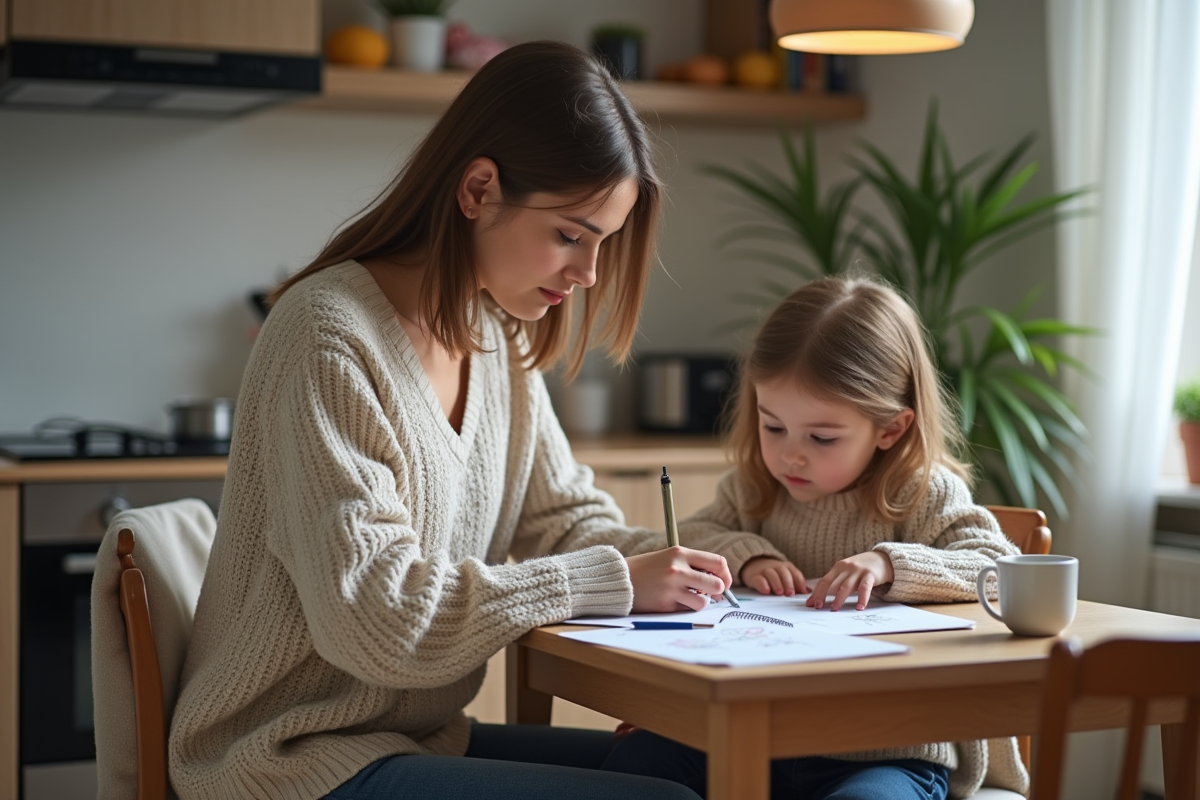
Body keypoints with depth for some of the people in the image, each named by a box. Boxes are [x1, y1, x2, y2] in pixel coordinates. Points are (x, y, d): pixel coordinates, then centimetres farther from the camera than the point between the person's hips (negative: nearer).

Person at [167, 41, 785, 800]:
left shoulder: (497, 335, 5)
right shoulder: (330, 338, -20)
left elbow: (562, 513, 14)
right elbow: (374, 612, -26)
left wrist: (651, 561, -8)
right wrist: (613, 580, -23)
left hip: (420, 735, 8)